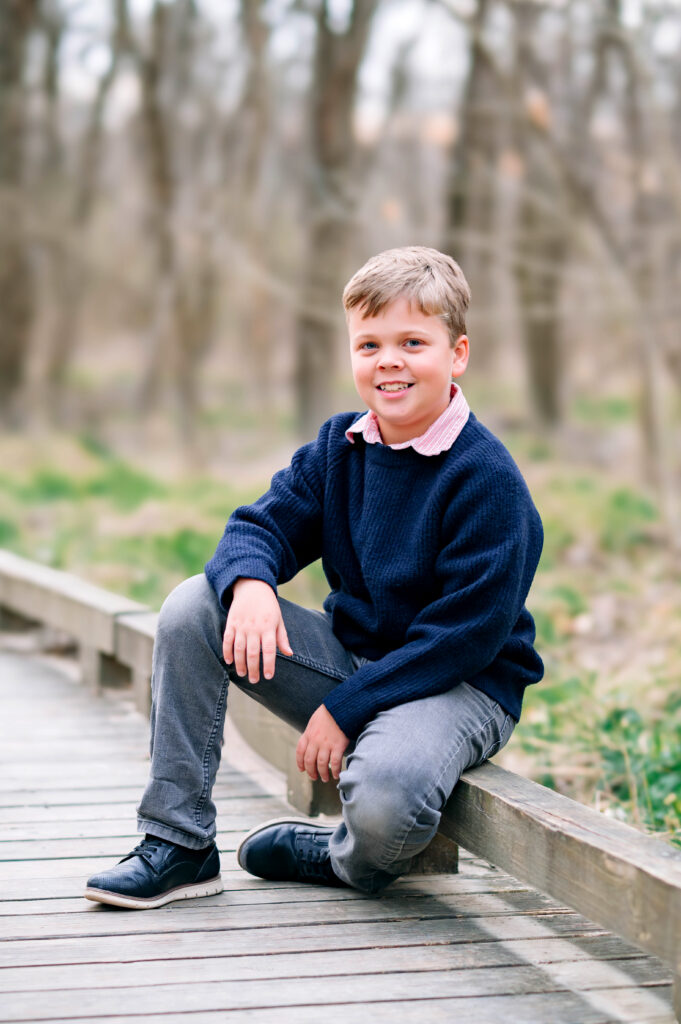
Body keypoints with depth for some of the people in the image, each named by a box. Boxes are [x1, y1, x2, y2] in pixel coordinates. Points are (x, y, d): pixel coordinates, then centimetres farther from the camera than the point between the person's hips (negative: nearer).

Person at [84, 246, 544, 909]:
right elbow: (263, 524, 3)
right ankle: (178, 843, -7)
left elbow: (467, 633, -21)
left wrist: (345, 709, -21)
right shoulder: (338, 447, 3)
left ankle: (348, 862, 3)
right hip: (351, 653, 7)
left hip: (463, 684, -7)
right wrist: (250, 582, -24)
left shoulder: (486, 477, -18)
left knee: (385, 800, -39)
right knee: (193, 606, -10)